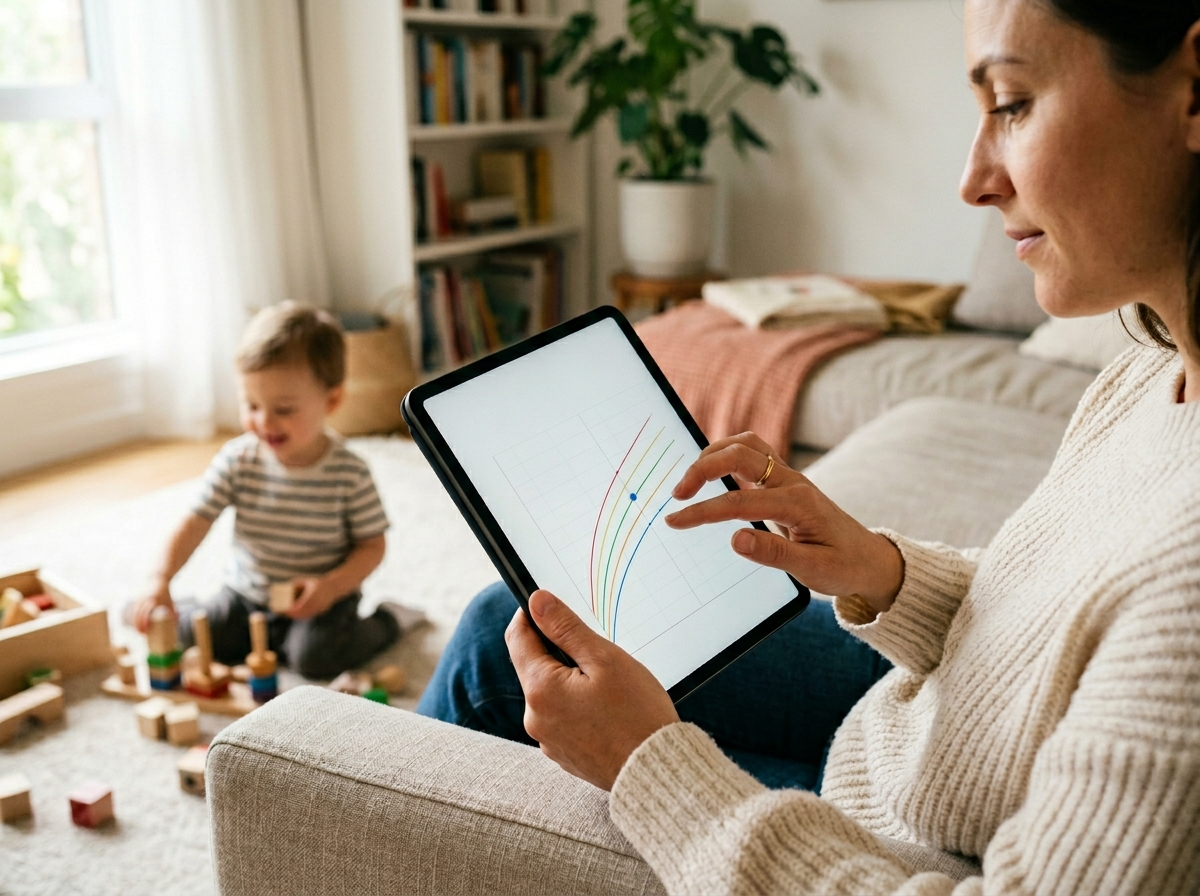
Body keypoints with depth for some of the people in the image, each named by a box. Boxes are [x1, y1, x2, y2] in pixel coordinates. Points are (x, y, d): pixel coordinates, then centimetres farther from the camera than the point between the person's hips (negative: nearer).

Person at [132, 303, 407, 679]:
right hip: (247, 593, 3)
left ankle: (387, 619, 2)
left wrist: (332, 586, -26)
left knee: (315, 656, -26)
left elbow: (372, 544, -10)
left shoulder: (349, 473, -17)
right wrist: (160, 584, -25)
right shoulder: (237, 460, -10)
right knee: (195, 635, -14)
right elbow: (195, 524, -11)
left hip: (321, 601, -3)